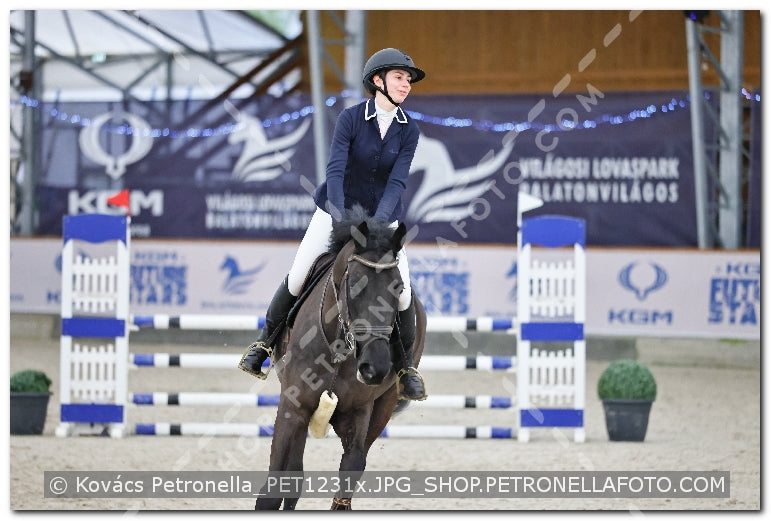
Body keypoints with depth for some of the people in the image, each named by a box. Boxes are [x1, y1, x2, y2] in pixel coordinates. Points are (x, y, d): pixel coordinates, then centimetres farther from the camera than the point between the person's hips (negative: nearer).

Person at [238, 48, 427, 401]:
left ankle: (406, 364, 8)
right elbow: (335, 170, -22)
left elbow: (397, 182, -16)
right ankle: (267, 339, 19)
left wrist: (376, 224, -31)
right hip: (337, 210, -1)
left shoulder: (408, 131, -8)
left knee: (401, 289, -12)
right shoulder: (351, 118, -14)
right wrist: (341, 219, -35)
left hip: (381, 216, 1)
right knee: (298, 276, -6)